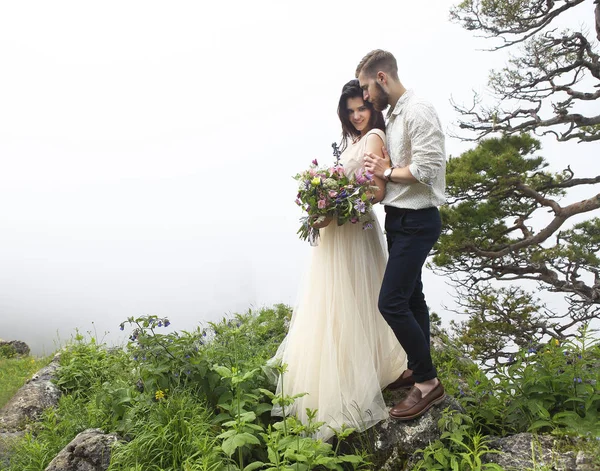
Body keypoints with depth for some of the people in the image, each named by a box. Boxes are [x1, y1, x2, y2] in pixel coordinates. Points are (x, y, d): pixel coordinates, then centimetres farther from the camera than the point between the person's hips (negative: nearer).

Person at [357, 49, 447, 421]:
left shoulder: (417, 111, -17)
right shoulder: (394, 115, 13)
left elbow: (426, 169, -24)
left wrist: (387, 171, -12)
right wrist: (382, 171, -1)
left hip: (416, 222, -10)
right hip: (399, 219, 10)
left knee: (391, 303, -11)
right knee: (411, 298, 17)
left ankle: (428, 383, 5)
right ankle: (419, 368, 33)